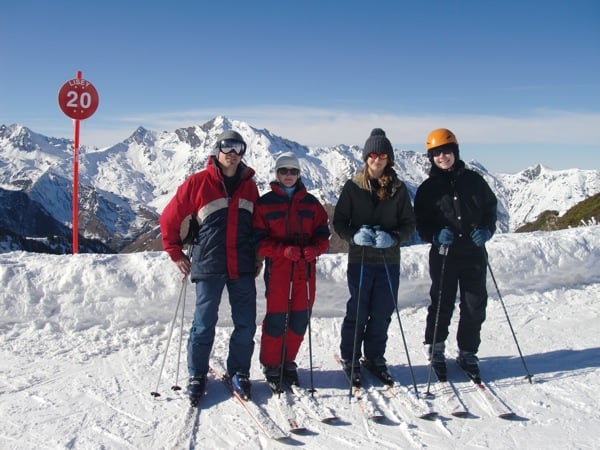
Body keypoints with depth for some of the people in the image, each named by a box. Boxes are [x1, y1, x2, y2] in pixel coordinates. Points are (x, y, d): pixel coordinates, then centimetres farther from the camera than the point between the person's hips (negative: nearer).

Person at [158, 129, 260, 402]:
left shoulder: (249, 185, 9)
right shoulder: (198, 183, -3)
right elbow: (169, 219, 2)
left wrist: (258, 256, 16)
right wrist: (176, 254, 4)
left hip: (243, 268, 3)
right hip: (209, 267, -3)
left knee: (246, 324, 7)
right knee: (204, 325, 6)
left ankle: (239, 372, 24)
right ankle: (197, 375, 22)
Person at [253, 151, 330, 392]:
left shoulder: (311, 203, 11)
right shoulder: (265, 203, 2)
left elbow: (323, 235, 10)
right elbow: (259, 240, -3)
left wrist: (314, 249, -12)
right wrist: (284, 250, -18)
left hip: (305, 269, 3)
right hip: (277, 269, -3)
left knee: (300, 319, 6)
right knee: (276, 319, -3)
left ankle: (288, 362, 25)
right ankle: (271, 365, 15)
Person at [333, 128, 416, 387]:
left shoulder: (398, 189, 3)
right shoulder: (353, 186, -1)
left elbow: (409, 223, 4)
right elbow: (339, 220, 1)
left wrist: (393, 237, -15)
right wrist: (354, 235, -18)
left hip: (389, 260, 2)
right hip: (360, 259, -2)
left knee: (382, 313, 8)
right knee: (358, 312, 4)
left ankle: (374, 358, 27)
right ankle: (350, 360, 21)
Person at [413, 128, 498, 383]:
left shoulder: (473, 180, 4)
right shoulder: (428, 188, 1)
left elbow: (490, 207, 11)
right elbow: (421, 223, 3)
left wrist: (486, 230, -6)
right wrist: (436, 235, -17)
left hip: (474, 254, 2)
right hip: (443, 255, -1)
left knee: (475, 307, 7)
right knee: (442, 305, 6)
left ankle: (467, 353, 25)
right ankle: (435, 350, 26)